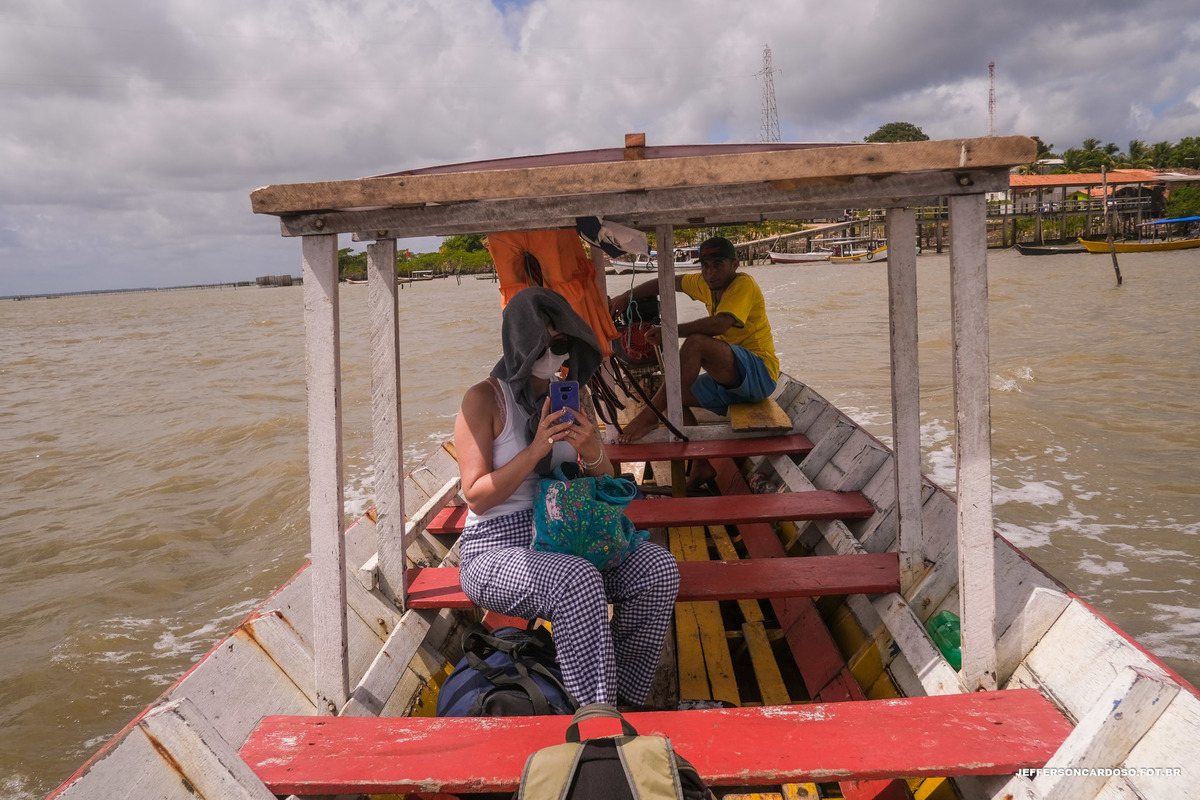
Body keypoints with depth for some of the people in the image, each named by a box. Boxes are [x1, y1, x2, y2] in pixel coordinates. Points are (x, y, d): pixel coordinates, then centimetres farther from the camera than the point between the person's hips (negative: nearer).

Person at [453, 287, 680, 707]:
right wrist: (536, 448, -22)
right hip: (496, 547, -6)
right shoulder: (484, 399, -6)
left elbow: (605, 484, 13)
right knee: (578, 581, -35)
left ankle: (623, 698, -8)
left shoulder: (570, 396, 11)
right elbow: (477, 496, -11)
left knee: (658, 567, -18)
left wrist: (591, 453, -10)